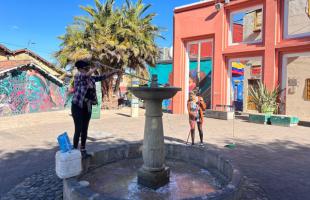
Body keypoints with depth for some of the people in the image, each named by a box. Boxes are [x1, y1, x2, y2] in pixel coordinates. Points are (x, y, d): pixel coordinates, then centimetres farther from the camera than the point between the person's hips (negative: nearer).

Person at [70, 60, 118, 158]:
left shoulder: (91, 78, 6)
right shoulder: (77, 76, -11)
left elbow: (103, 77, 3)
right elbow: (87, 75, -30)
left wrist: (114, 72, -7)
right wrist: (95, 68, -18)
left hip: (87, 107, 6)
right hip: (77, 107, -6)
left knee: (85, 129, 13)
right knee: (78, 130, -4)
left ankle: (83, 150, 26)